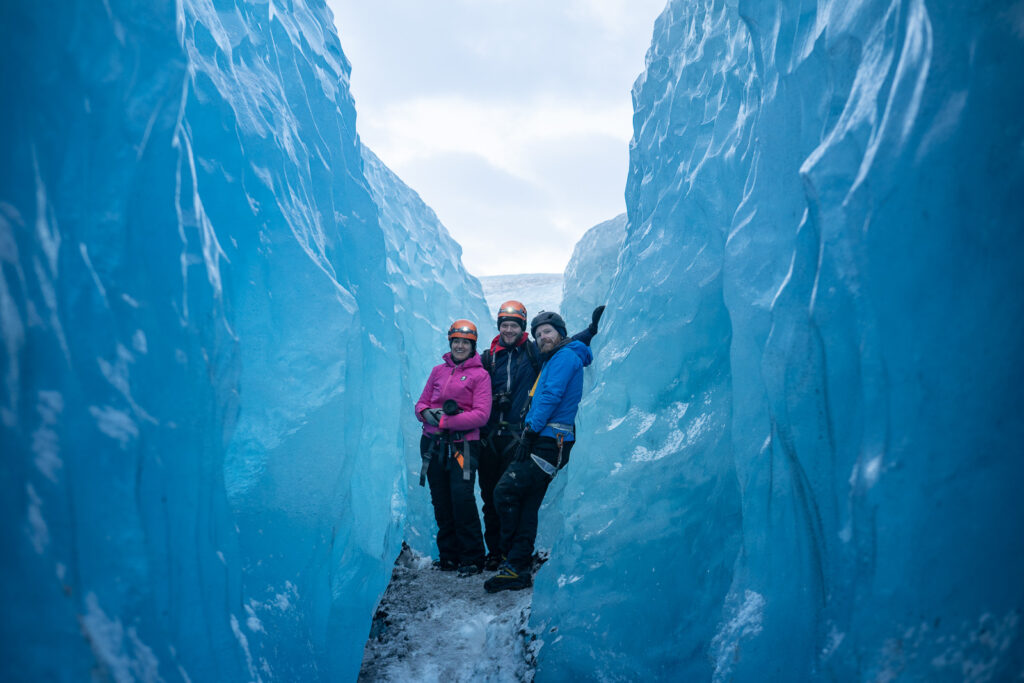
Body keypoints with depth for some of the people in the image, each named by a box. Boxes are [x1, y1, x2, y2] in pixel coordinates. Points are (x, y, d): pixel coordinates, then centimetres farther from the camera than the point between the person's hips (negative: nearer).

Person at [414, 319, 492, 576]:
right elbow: (421, 404, 15)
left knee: (462, 497, -14)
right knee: (440, 501, 7)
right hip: (433, 444, 5)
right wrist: (428, 413, -9)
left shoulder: (479, 374, 0)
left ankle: (472, 558, 0)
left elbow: (481, 415, -9)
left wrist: (445, 422, -15)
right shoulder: (438, 371, 14)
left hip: (462, 445, -4)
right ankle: (448, 555, 20)